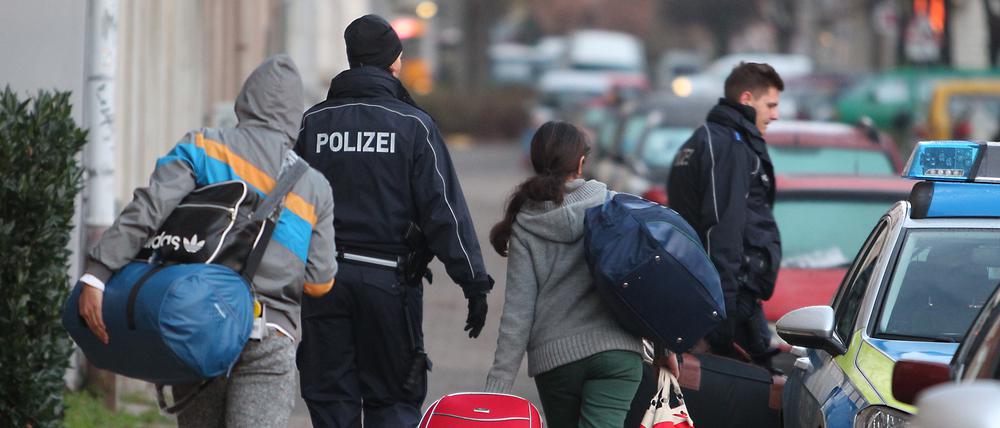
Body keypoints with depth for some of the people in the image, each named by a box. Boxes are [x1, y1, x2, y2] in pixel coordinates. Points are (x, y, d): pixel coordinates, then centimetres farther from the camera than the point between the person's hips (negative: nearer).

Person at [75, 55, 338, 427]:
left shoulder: (203, 147, 4)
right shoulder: (315, 187, 8)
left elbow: (147, 210, -11)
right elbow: (319, 281, 4)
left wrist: (96, 274, -15)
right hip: (268, 340, -1)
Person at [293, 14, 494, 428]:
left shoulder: (313, 121, 6)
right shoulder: (412, 125, -3)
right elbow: (444, 210, -7)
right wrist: (474, 282, -5)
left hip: (322, 279, 2)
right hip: (389, 280, -2)